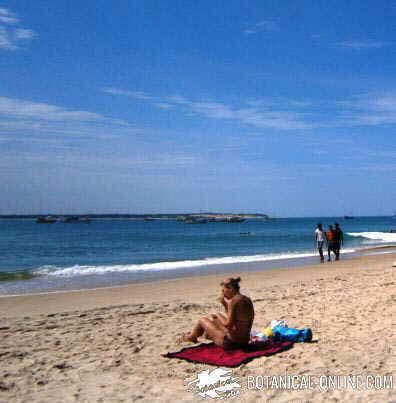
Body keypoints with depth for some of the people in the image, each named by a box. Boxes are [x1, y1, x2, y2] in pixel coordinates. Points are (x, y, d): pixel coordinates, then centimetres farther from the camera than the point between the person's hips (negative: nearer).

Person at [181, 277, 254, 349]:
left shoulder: (233, 301, -19)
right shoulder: (247, 300, 7)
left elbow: (228, 324, -19)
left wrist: (218, 316, -3)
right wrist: (225, 305, 10)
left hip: (232, 342, -8)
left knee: (202, 320, 12)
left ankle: (192, 337, 41)